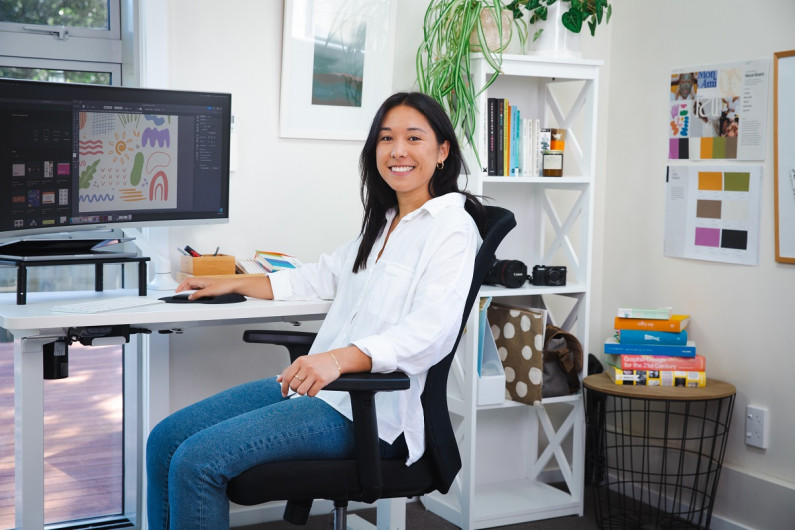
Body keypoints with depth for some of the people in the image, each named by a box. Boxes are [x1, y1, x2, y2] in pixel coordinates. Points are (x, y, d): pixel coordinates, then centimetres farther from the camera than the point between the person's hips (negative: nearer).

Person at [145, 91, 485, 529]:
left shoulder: (452, 228, -10)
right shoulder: (383, 221, 19)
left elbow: (429, 332, -23)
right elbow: (325, 276, 31)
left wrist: (338, 359, -37)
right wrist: (234, 284, 31)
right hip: (314, 384, 9)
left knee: (196, 460, -21)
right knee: (165, 441, 1)